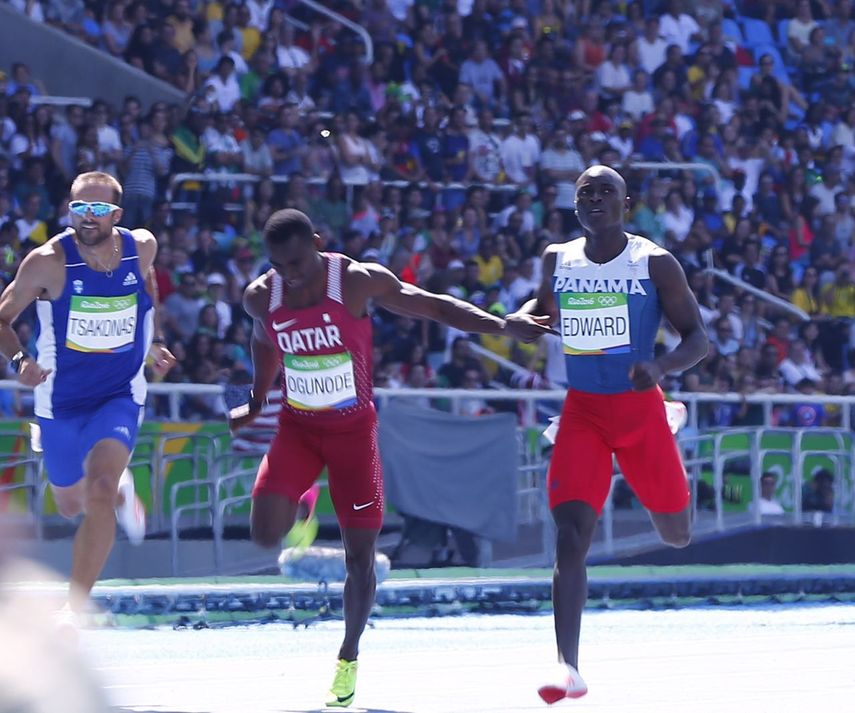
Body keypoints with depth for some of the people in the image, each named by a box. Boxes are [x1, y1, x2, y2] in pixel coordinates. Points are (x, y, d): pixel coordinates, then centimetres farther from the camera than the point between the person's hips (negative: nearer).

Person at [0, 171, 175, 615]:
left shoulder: (142, 248, -9)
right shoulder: (49, 262, -18)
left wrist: (155, 341, 11)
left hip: (120, 396, -1)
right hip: (61, 401, 1)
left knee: (99, 489, -25)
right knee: (71, 505, 19)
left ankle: (75, 609, -19)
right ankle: (121, 491, 58)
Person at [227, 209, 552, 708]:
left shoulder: (358, 282, -18)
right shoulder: (261, 298, -8)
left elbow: (434, 307, -11)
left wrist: (502, 326, -21)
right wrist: (257, 402, 24)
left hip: (354, 428, -2)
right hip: (298, 427, 2)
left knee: (361, 554, -3)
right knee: (266, 534, -19)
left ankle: (349, 657, 15)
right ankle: (299, 507, 17)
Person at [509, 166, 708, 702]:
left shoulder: (655, 264, -8)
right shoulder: (558, 260, 3)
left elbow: (698, 337, -7)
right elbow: (544, 309, 23)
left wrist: (662, 367, -28)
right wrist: (519, 319, -2)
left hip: (639, 409, -1)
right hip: (583, 411, 1)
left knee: (676, 535, 11)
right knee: (571, 533, -16)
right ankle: (569, 670, -19)